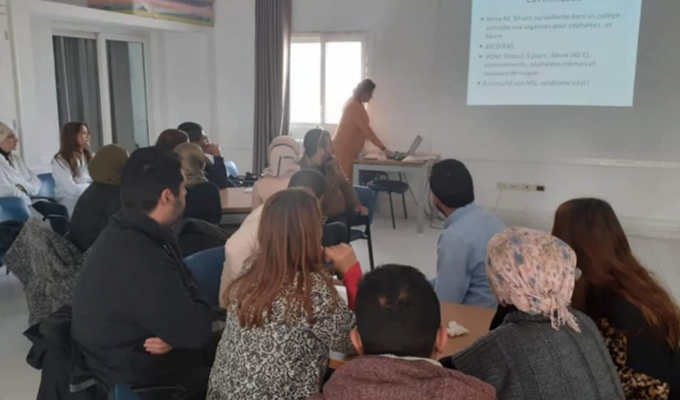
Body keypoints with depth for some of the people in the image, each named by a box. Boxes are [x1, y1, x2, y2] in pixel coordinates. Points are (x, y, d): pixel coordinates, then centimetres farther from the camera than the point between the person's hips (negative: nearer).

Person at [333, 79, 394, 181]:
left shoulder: (356, 103, 12)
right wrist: (383, 149, -23)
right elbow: (366, 130, -23)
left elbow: (363, 128, 18)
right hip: (343, 148, -10)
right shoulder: (354, 106, -19)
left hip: (348, 148, 10)